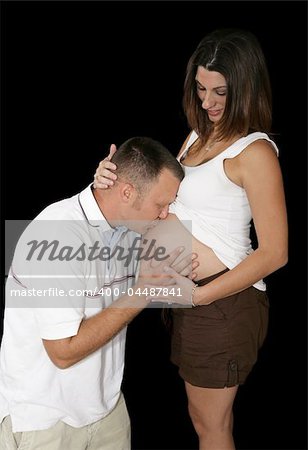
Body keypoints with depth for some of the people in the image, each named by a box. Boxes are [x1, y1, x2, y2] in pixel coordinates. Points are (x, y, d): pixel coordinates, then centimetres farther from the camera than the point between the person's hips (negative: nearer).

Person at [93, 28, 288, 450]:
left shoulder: (255, 151, -18)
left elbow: (274, 252, -19)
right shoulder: (200, 135, 8)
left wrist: (200, 295, -22)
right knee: (205, 414, 24)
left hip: (222, 300, -8)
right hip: (188, 293, 8)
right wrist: (114, 180, -9)